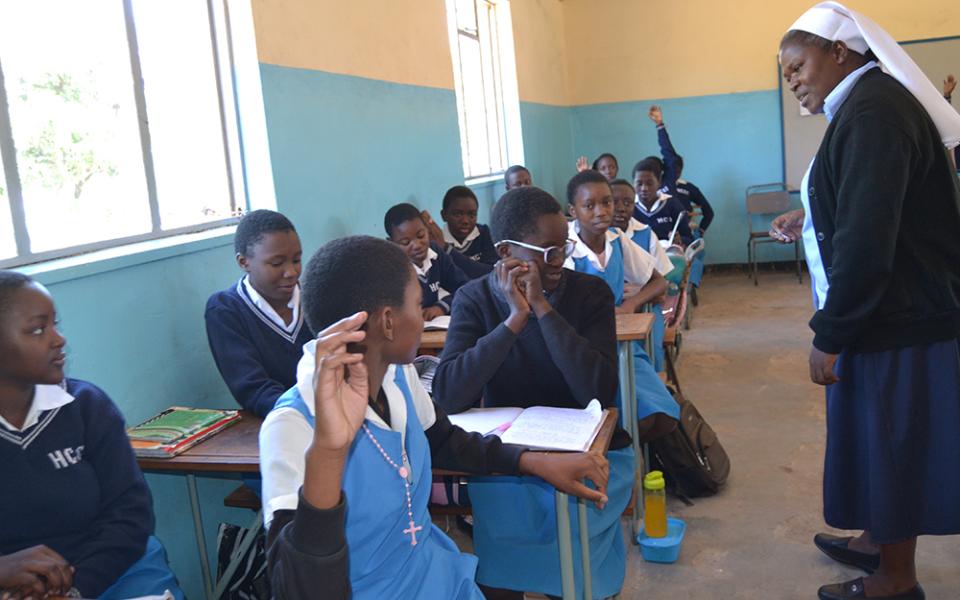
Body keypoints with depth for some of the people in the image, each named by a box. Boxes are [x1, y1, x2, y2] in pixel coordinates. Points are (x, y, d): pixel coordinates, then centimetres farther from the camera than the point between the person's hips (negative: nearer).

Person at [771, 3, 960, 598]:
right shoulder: (872, 102, 11)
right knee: (879, 435, 20)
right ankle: (879, 540, 39)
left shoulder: (871, 111, -21)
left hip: (898, 321, -10)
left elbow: (868, 237, -26)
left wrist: (829, 335, -21)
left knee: (892, 439, 5)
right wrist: (811, 220, 12)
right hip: (892, 310, 10)